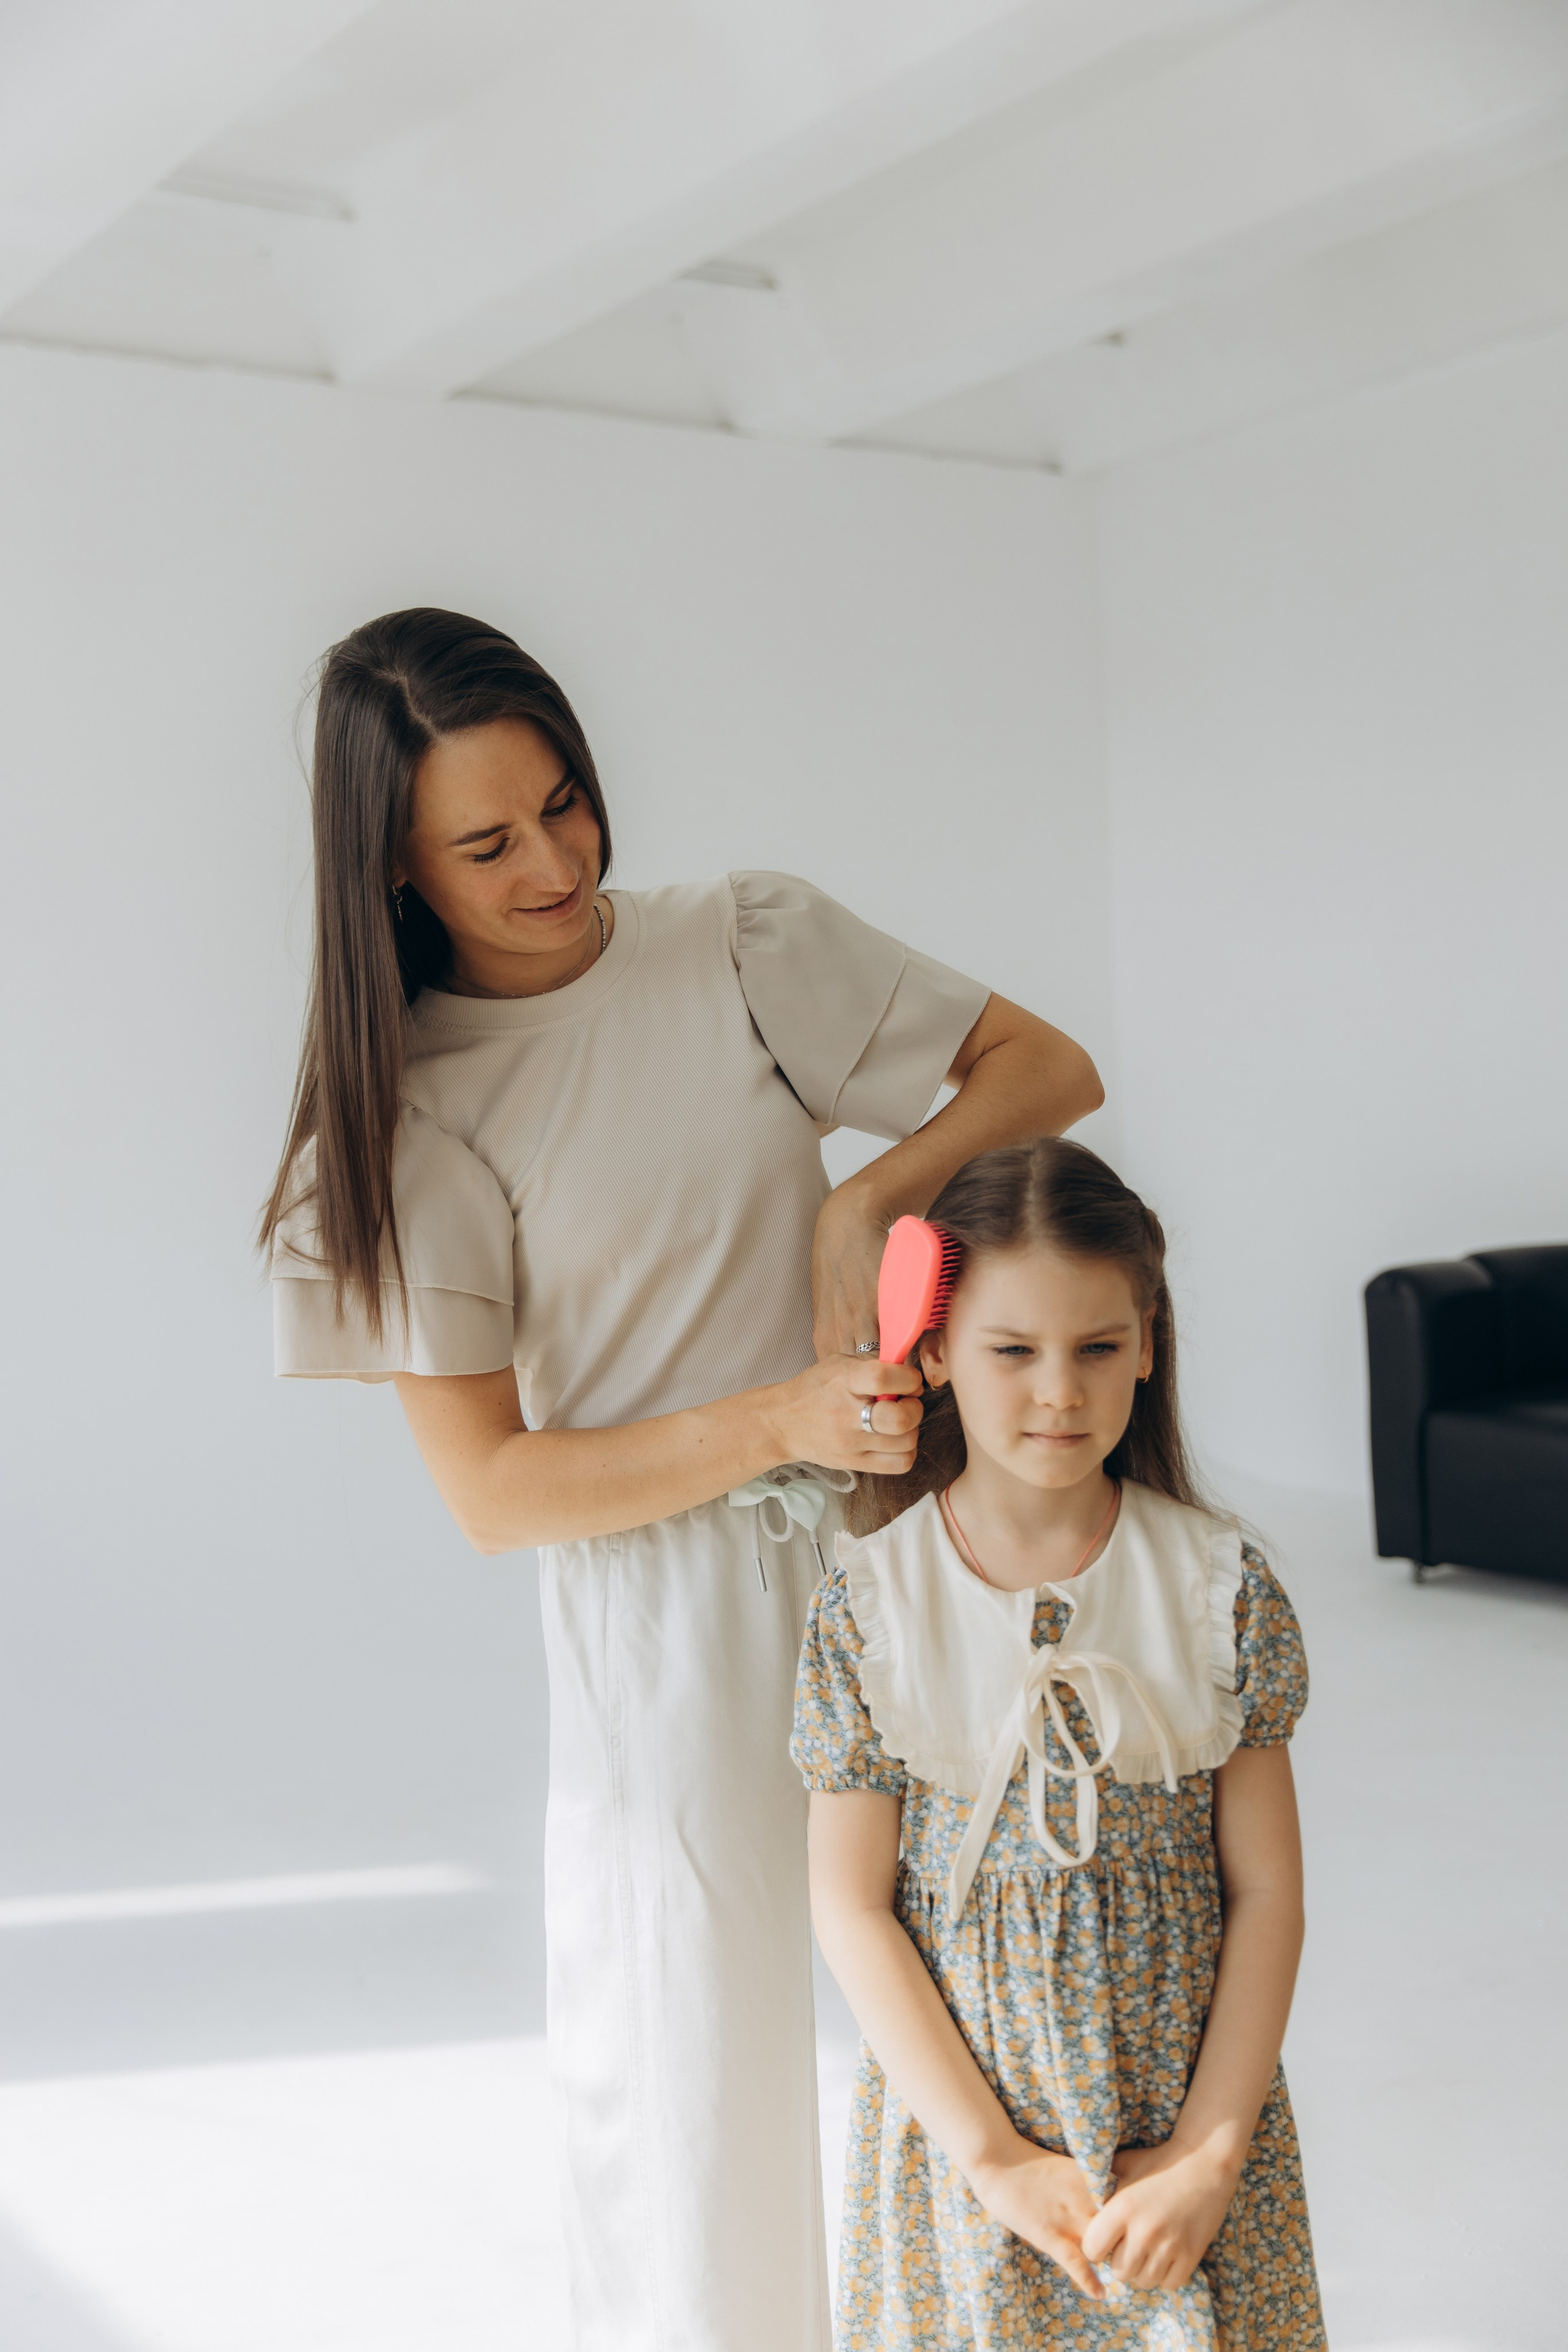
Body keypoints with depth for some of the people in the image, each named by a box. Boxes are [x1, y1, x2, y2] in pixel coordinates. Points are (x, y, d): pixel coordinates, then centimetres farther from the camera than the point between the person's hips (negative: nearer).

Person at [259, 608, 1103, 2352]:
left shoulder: (745, 944, -1)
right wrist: (776, 1421, -21)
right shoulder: (412, 1108, -5)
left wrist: (870, 1195, -15)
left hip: (890, 1536, 2)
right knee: (692, 2057, 7)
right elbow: (490, 1492, -9)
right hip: (657, 1616, -2)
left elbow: (1049, 1066, 3)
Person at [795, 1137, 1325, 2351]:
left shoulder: (1224, 1588, -9)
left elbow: (1266, 1889, -4)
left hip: (1190, 2103, 1)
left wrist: (1210, 2159, -9)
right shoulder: (867, 1607, -11)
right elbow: (852, 1907, -7)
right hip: (959, 2106, 0)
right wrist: (994, 2157, -11)